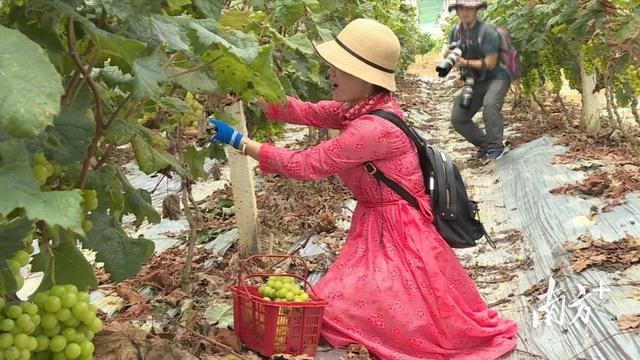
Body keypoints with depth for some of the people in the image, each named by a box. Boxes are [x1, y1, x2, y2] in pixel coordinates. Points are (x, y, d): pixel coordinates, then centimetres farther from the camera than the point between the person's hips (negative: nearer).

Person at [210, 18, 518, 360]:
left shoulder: (373, 127, -29)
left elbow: (306, 165, -24)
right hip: (375, 223, 9)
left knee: (337, 309, -6)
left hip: (400, 230, -9)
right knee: (333, 303, 11)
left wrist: (240, 141, -19)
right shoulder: (361, 106, 0)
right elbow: (306, 112, 3)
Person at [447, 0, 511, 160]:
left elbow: (490, 64, -22)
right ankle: (484, 144, 15)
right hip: (475, 82, 7)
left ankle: (496, 146, -20)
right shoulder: (456, 32, 0)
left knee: (490, 104, -36)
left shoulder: (487, 31, -20)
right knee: (457, 118, -3)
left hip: (496, 77, -6)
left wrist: (465, 63, -21)